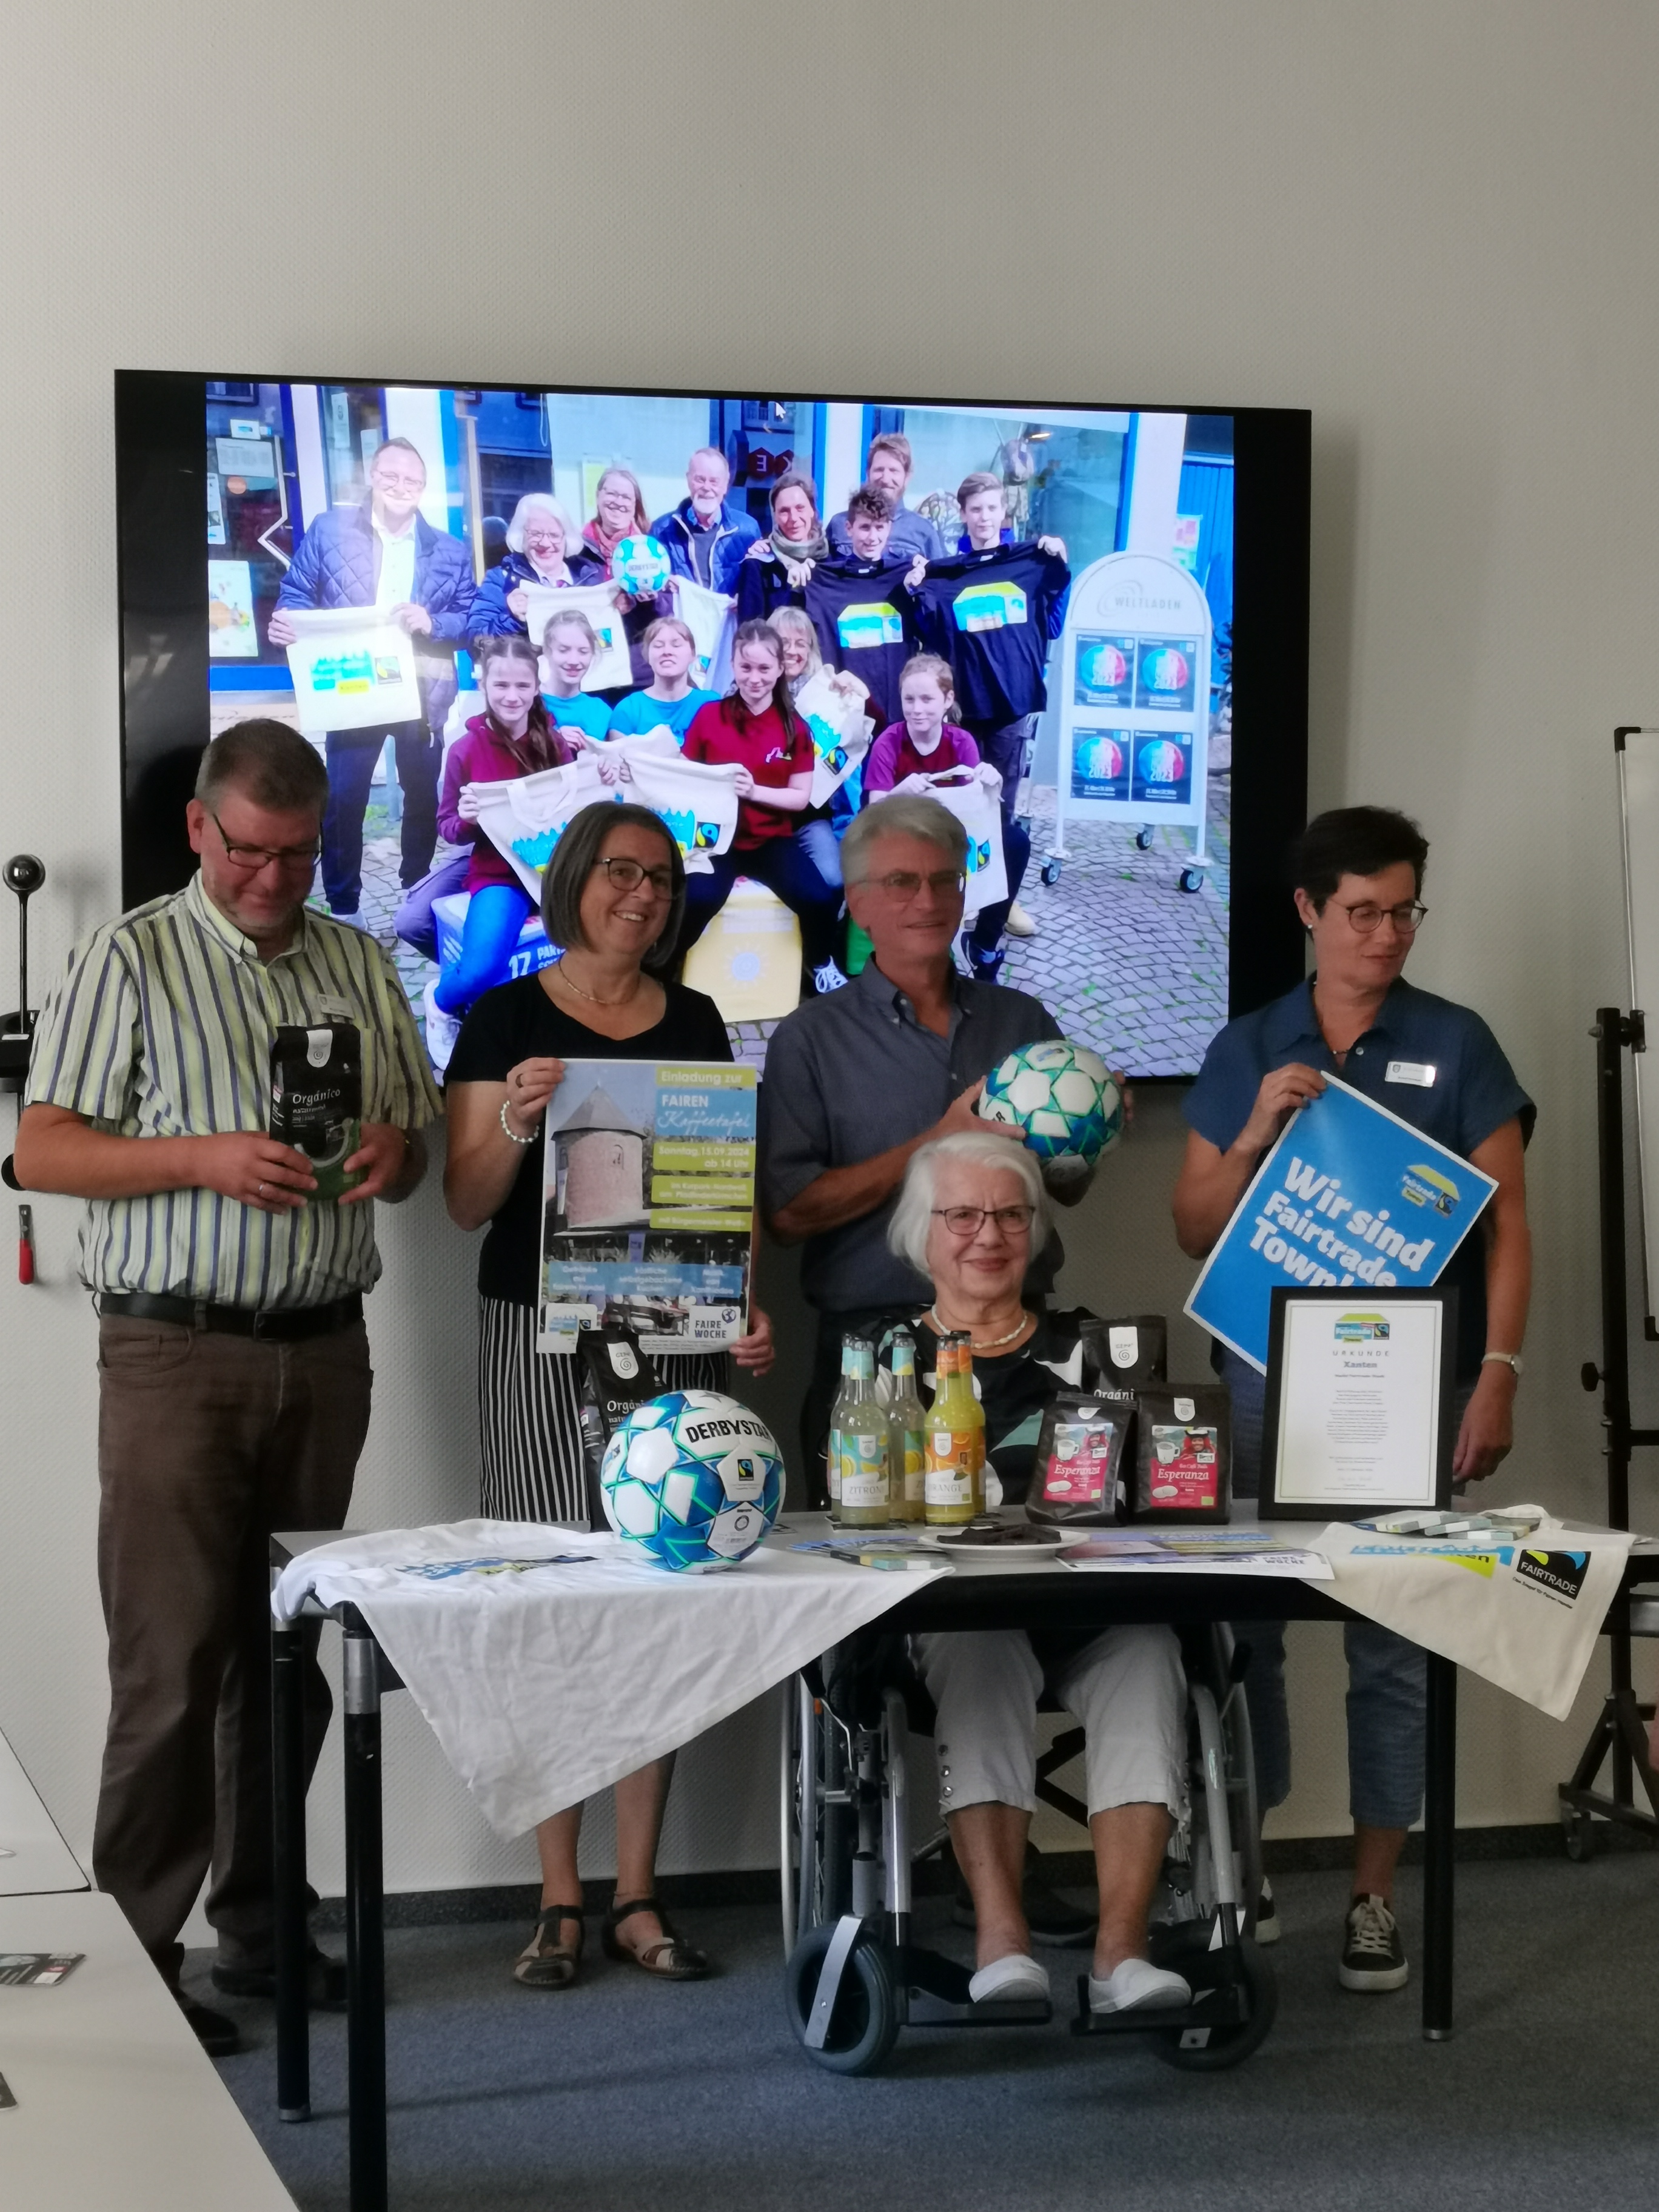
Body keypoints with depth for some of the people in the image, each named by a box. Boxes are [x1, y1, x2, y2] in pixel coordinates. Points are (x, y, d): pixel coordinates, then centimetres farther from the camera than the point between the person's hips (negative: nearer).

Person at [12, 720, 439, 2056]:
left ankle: (259, 1923, 20)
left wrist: (392, 1151, -4)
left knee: (288, 1655, 9)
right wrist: (205, 1158, -18)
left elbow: (418, 1158, 20)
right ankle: (135, 1961, 1)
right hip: (176, 1351, -4)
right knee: (174, 1661, -7)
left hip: (324, 1347, 5)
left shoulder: (361, 967, 14)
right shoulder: (133, 959, 0)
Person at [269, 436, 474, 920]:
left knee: (423, 796, 12)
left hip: (423, 693, 2)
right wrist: (285, 622, -19)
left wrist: (432, 622, -19)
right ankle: (342, 910, 6)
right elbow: (296, 593, 3)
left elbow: (473, 620, 1)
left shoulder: (450, 550, 5)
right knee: (342, 799, -5)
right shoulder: (328, 529, 1)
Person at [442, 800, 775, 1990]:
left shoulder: (696, 1023, 13)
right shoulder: (508, 1018, 3)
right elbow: (466, 1201, 0)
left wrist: (751, 1302, -1)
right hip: (542, 1339, -3)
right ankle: (560, 1900, 4)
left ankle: (639, 1895, 9)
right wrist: (516, 1120, -19)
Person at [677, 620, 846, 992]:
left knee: (821, 898, -22)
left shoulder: (794, 726, 2)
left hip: (773, 839, 2)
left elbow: (801, 798, -1)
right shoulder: (708, 716, -1)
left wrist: (754, 791, -17)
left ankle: (820, 965, 11)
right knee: (696, 900, -32)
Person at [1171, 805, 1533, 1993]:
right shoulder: (1246, 1052, 8)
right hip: (1269, 1372, 2)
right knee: (1241, 1621, 2)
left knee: (1395, 1639, 1)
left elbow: (1507, 1224, 0)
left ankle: (1375, 1898, 11)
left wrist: (1497, 1374, -10)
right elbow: (1195, 1231, 9)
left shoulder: (1456, 1045, 3)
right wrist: (1256, 1136, -9)